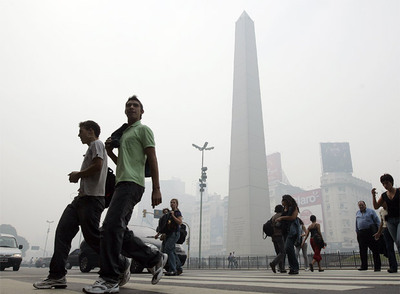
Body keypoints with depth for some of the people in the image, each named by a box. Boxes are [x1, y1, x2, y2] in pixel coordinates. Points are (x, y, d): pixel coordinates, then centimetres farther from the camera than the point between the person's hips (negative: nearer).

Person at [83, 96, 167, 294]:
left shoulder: (143, 129, 5)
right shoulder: (123, 134, 31)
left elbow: (152, 159, -5)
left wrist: (156, 189, -13)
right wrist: (109, 151, 15)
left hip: (132, 183, -9)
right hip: (122, 183, 9)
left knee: (111, 226, -20)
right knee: (121, 232, 4)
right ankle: (155, 259, 15)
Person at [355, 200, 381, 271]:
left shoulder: (371, 211, 6)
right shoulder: (357, 213, 18)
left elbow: (377, 221, 2)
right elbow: (356, 224, 23)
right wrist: (357, 232, 16)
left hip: (370, 232, -4)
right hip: (361, 233, 4)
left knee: (375, 249, -2)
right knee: (362, 250, 3)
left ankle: (377, 266, 4)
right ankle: (364, 266, 10)